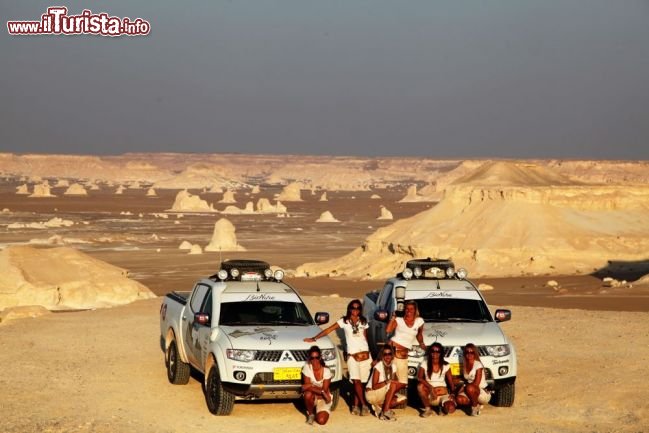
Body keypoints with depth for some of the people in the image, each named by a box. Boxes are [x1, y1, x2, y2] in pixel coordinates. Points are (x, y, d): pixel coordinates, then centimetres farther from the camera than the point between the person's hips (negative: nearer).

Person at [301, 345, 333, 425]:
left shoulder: (326, 371, -15)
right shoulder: (307, 367, -14)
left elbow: (325, 390, -16)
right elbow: (306, 387, -18)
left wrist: (311, 386, -24)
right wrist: (321, 391, -27)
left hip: (323, 399, -1)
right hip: (312, 398, 1)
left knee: (321, 421, -23)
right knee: (308, 394, -37)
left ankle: (318, 411, 15)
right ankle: (310, 414, -7)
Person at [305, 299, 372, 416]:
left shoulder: (363, 322, 11)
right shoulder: (344, 321, 5)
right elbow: (328, 330, 1)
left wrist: (370, 357, 16)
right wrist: (314, 338, -5)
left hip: (365, 354, 2)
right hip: (352, 355, -2)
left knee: (359, 382, 0)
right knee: (356, 381, -14)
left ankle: (356, 406, 6)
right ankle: (363, 405, -10)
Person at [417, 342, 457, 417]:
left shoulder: (445, 366, -1)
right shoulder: (425, 364, -5)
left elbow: (451, 381, 0)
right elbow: (419, 377, -21)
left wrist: (452, 392, -20)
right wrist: (430, 387, -35)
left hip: (443, 393, 0)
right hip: (430, 394, 0)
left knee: (451, 409, -30)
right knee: (420, 386, -34)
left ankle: (442, 406, 9)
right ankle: (427, 409, -13)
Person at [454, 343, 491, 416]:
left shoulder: (478, 365, -13)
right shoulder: (465, 365, 8)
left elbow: (476, 383, -18)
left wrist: (464, 386, -15)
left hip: (483, 393, -6)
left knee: (470, 388, -37)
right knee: (459, 399, -23)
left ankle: (475, 407, -13)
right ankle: (478, 405, 2)